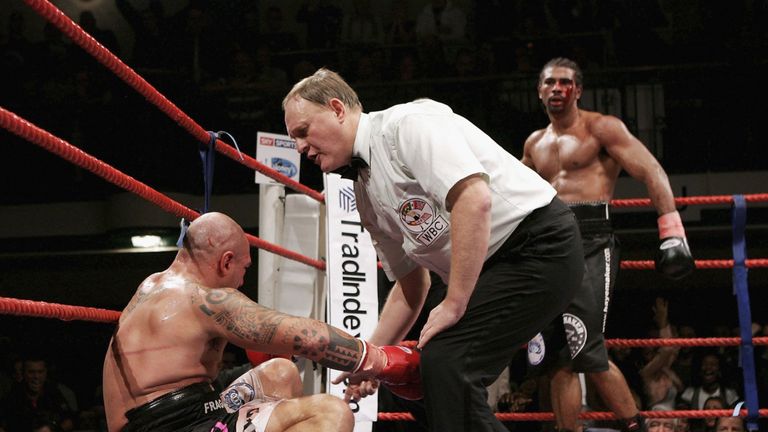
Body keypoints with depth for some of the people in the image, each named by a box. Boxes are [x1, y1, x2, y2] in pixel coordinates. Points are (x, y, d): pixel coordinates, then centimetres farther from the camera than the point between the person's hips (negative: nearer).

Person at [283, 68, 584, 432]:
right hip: (485, 269, 10)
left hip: (539, 242, -10)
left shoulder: (408, 123, -14)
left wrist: (453, 305, -23)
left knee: (445, 363, -21)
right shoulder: (365, 193, 12)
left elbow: (474, 199, -27)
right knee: (425, 376, 8)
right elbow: (410, 284, 19)